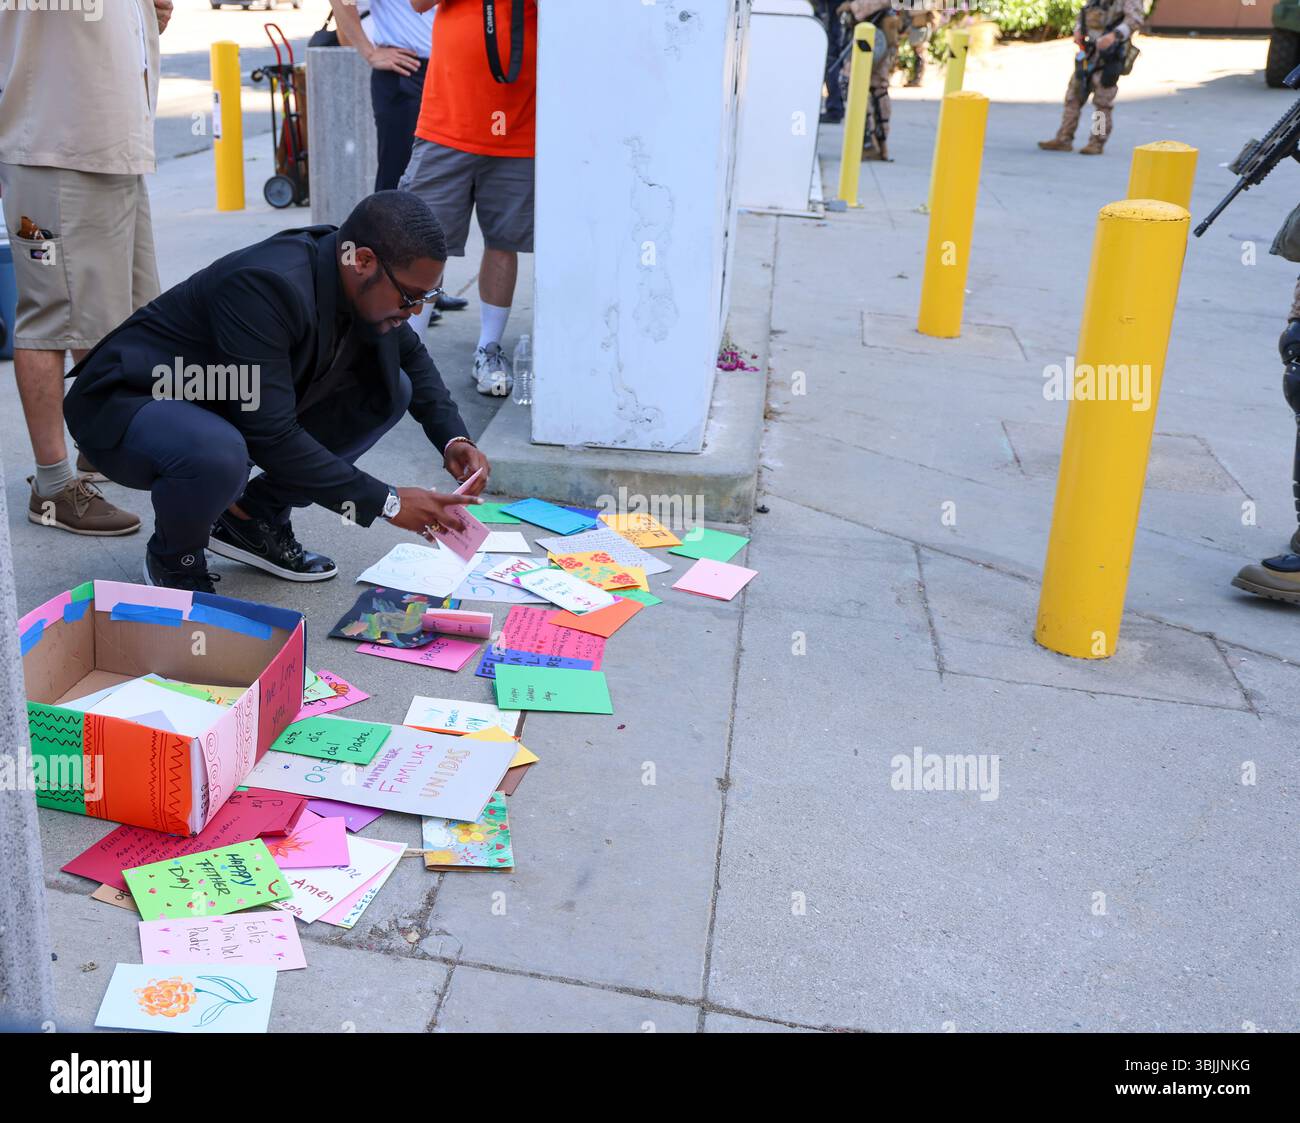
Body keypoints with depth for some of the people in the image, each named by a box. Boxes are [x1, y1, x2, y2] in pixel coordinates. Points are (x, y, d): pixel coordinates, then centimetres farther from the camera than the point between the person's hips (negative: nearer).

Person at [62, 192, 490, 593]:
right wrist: (386, 502, -29)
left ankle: (256, 518, 6)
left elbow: (411, 355, 12)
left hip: (225, 411, 8)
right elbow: (271, 438, -33)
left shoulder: (360, 279, -9)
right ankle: (174, 556, -6)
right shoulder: (265, 285, -33)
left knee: (390, 389, -3)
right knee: (219, 456, -42)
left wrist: (453, 439, -5)